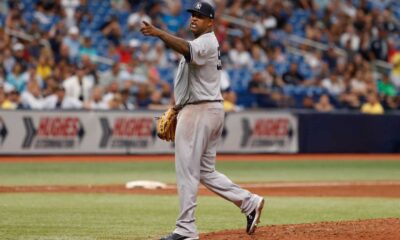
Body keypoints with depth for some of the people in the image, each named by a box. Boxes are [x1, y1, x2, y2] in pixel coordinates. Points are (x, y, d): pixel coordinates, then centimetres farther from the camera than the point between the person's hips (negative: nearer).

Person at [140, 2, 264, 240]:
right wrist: (176, 107, 21)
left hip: (199, 111, -10)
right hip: (213, 110, 10)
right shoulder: (207, 44, 20)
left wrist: (159, 33, -48)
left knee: (187, 170, -7)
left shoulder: (206, 43, -12)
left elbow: (186, 49, -36)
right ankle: (250, 202, 12)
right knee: (206, 171, 15)